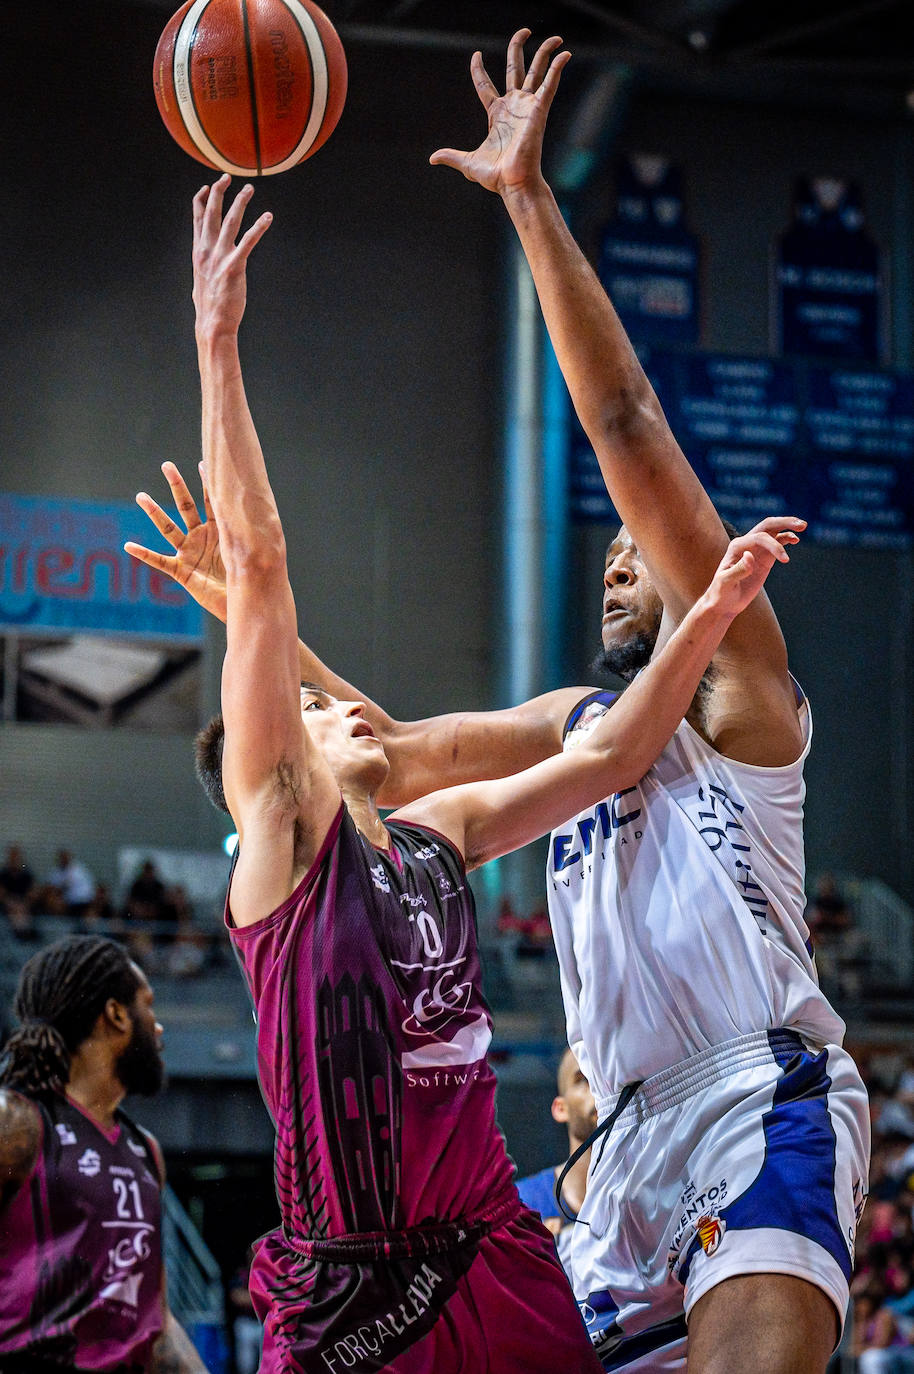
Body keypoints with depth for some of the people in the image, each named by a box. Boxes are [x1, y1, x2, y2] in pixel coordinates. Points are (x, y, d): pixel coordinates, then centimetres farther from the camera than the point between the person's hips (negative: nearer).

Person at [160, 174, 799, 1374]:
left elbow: (610, 755, 22)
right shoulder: (279, 825, -2)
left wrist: (711, 612, 12)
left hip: (496, 1260, 6)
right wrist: (217, 342, -12)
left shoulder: (439, 834, 14)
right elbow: (258, 557, -7)